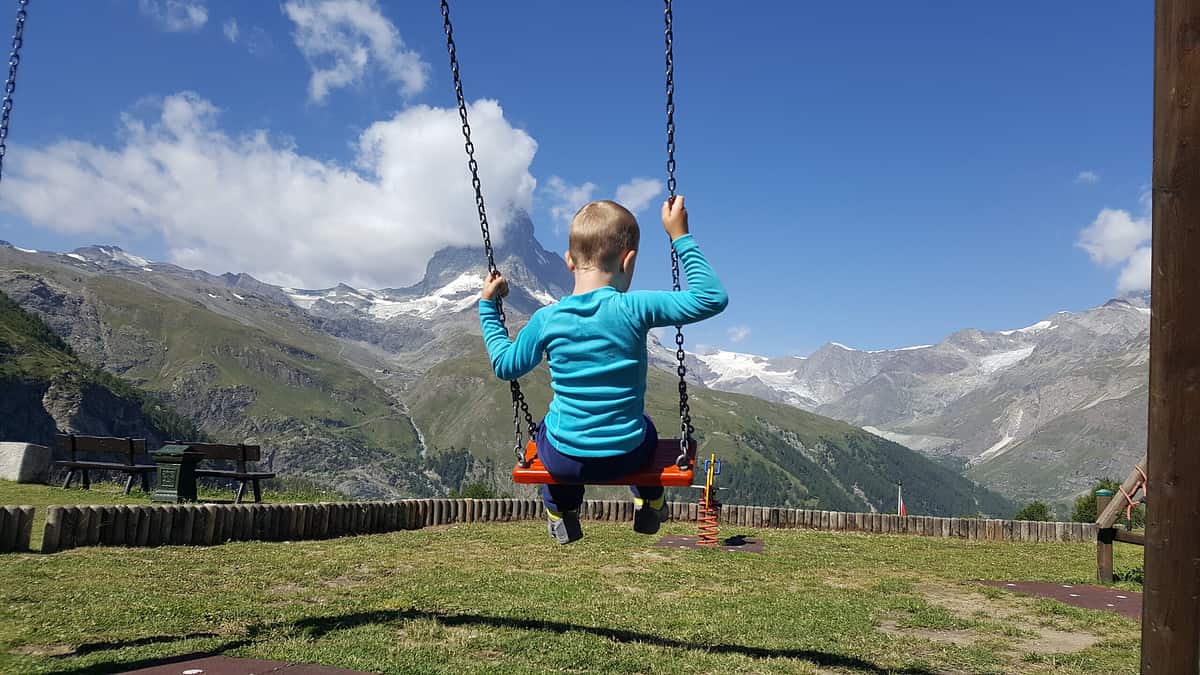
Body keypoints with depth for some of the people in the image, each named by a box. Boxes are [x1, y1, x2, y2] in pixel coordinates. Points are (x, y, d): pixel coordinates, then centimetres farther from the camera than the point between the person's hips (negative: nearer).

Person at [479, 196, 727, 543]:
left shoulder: (547, 319, -9)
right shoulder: (634, 308, -17)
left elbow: (505, 365, 8)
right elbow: (712, 298, -15)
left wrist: (487, 306, 18)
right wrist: (680, 236, -10)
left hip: (564, 460, 1)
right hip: (625, 457, -1)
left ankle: (561, 514, 43)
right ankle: (650, 505, 49)